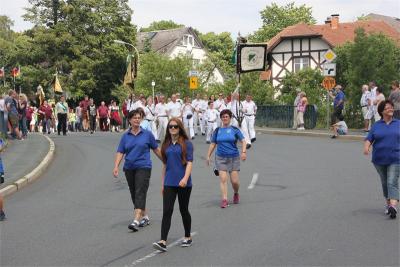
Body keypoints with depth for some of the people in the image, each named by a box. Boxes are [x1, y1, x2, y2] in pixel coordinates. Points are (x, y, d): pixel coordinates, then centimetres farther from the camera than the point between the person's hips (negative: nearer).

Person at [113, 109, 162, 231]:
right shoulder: (125, 136, 6)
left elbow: (156, 149, 10)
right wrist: (116, 167, -13)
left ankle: (136, 220, -23)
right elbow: (120, 152, 1)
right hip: (129, 168, 4)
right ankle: (144, 217, 28)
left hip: (143, 167, -4)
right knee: (134, 194, 12)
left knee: (140, 193, -14)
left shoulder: (147, 134, 1)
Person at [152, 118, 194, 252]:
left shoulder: (186, 143, -3)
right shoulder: (166, 144, 11)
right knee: (167, 211, -7)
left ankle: (188, 237, 27)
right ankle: (163, 242, -13)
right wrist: (163, 184, 16)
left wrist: (185, 178, -25)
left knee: (184, 210, 9)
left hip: (184, 184, -3)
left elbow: (189, 162, -10)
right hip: (169, 184, 3)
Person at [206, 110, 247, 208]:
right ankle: (224, 200, -6)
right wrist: (208, 156, 9)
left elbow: (243, 141, -4)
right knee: (223, 179, -10)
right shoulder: (217, 130, 7)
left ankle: (236, 194, 29)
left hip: (234, 158, -1)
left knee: (234, 181, -1)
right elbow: (213, 144, 13)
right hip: (220, 158, 1)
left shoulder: (235, 129, 0)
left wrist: (243, 152, -19)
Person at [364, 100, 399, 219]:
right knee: (385, 183, 13)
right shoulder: (376, 125, 5)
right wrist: (366, 147, -19)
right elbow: (369, 139, 0)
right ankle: (388, 204, 27)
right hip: (379, 159, 2)